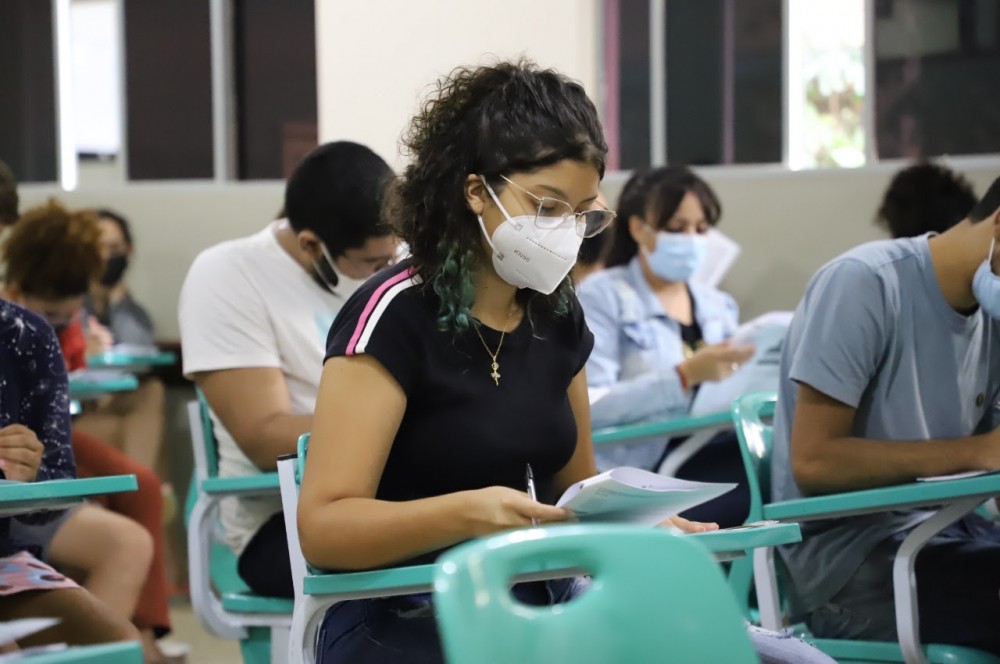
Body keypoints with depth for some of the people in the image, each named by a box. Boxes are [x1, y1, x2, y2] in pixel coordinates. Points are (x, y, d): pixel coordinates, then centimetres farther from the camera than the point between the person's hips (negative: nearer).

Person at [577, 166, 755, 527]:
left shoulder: (719, 305, 23)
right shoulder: (603, 296, 3)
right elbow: (590, 406, -10)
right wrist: (685, 376, -21)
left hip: (713, 456, 7)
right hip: (641, 471, -7)